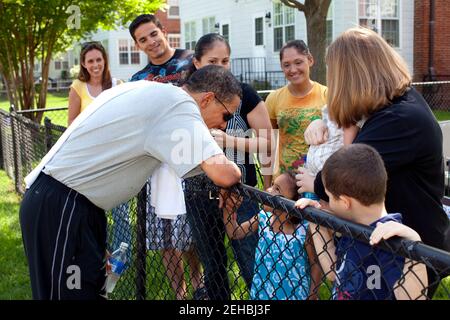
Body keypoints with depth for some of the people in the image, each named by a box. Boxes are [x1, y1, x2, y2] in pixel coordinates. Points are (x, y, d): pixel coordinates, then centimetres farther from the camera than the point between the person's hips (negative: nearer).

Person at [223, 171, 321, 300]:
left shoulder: (304, 231, -23)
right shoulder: (263, 217, -8)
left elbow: (316, 266, -12)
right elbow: (234, 233, 3)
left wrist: (311, 296, -9)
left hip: (292, 295, -4)